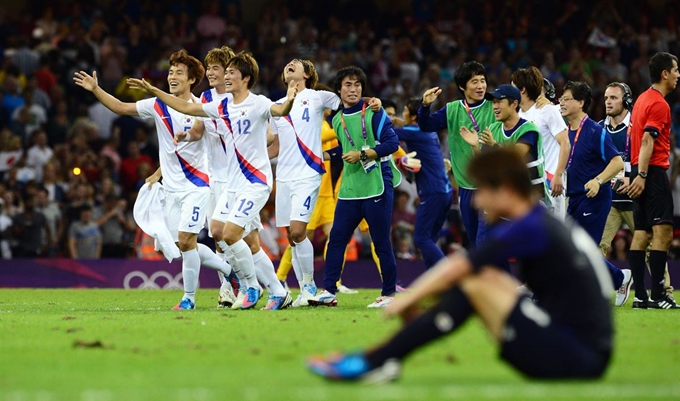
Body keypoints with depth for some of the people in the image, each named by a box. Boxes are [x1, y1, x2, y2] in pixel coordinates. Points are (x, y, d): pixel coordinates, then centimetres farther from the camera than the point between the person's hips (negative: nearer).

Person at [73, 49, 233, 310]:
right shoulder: (158, 106, 3)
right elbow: (120, 108, 7)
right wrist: (96, 90, -3)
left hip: (196, 184, -5)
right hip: (171, 188, 5)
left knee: (186, 240, -13)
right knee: (185, 244, 5)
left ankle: (189, 297, 1)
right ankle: (229, 269, 28)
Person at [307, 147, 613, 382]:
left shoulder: (528, 230, -13)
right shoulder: (543, 223, 15)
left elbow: (456, 268, -11)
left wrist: (407, 300, 1)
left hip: (580, 358, -9)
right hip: (582, 354, 9)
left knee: (473, 286, -13)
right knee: (485, 278, 8)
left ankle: (376, 362, -10)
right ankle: (384, 355, 4)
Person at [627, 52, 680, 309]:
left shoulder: (643, 98, 17)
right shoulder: (659, 104, -12)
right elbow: (647, 140, -19)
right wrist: (642, 175, -24)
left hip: (642, 173, 10)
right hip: (653, 172, -10)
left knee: (642, 234, 7)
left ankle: (640, 296, 7)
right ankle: (657, 295, -16)